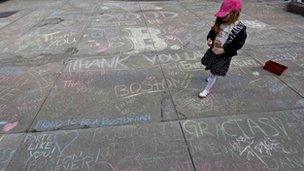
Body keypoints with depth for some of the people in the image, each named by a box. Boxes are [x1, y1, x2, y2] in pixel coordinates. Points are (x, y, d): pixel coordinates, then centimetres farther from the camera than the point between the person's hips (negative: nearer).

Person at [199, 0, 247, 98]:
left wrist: (223, 50, -27)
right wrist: (209, 39, -12)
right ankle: (212, 76, 57)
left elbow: (237, 45, -19)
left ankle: (207, 90, 18)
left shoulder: (240, 29, -21)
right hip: (213, 49, 6)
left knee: (215, 73, 3)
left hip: (224, 55, -6)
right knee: (212, 68, 23)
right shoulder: (221, 22, -6)